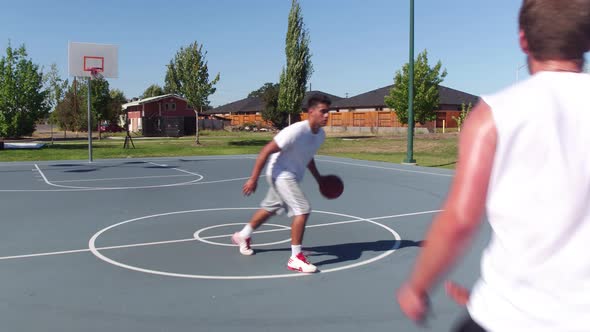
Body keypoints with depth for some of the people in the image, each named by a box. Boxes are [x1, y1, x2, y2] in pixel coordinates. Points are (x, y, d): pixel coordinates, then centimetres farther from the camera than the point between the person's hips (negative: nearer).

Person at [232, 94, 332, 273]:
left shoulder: (321, 134, -2)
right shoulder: (296, 131, -28)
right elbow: (266, 151, -24)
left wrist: (318, 178, 16)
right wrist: (253, 179, -24)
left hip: (293, 176, 9)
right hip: (281, 174, -9)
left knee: (270, 208, 24)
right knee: (303, 209, -20)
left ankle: (243, 236, 47)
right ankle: (295, 258, -10)